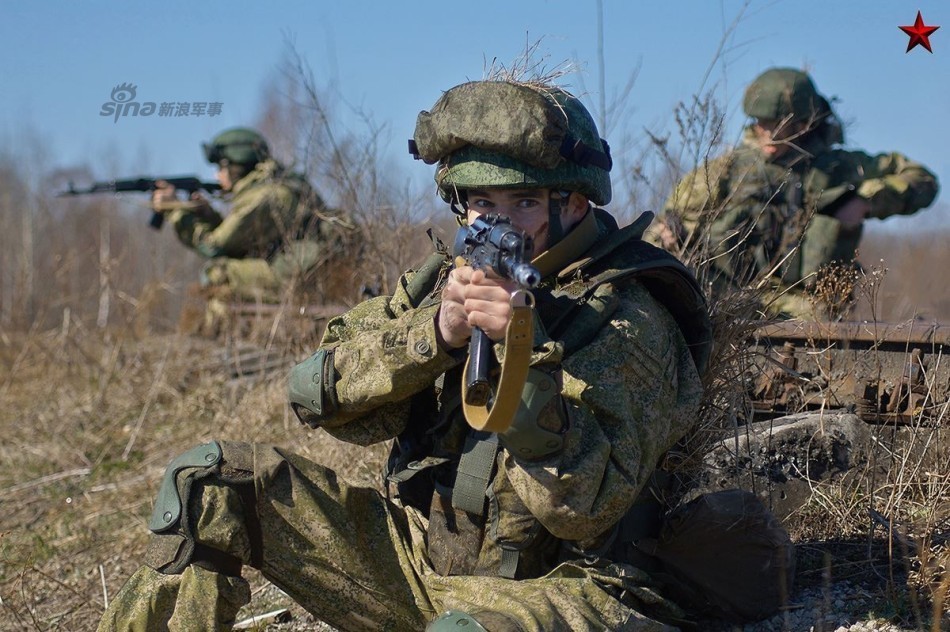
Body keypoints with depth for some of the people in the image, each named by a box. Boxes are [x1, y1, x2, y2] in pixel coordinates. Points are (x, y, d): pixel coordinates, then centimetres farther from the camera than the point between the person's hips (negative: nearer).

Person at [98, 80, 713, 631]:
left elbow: (582, 507, -23)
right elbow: (320, 392, -4)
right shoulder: (451, 272, 5)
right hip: (412, 552, 6)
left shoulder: (630, 320, -12)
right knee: (212, 481, -2)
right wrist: (437, 330, -20)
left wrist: (526, 349, -33)